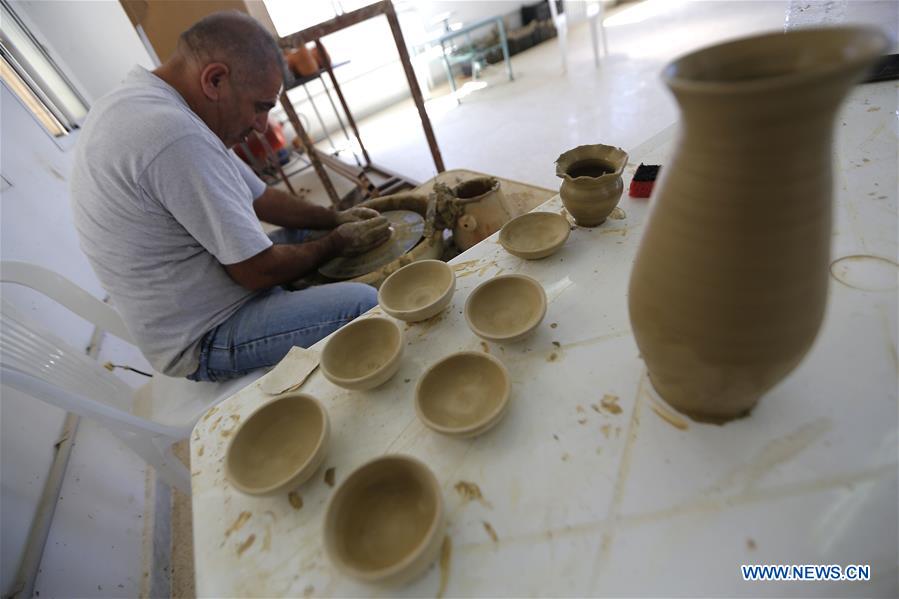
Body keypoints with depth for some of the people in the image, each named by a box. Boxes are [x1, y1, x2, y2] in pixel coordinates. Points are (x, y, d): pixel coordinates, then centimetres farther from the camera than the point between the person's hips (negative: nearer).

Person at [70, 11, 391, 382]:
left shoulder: (139, 100, 6)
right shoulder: (176, 136, -28)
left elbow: (259, 199, 10)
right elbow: (258, 272, -24)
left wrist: (336, 219, 2)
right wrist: (339, 241, -9)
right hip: (204, 341, -10)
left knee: (311, 232, 18)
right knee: (367, 304, -24)